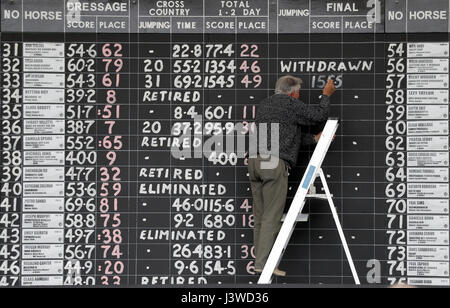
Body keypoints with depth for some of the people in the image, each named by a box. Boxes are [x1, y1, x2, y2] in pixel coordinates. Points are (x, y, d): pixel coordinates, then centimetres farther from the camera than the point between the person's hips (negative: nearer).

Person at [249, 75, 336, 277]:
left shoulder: (263, 105, 23)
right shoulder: (291, 105, -1)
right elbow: (319, 116, 4)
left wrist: (314, 139, 23)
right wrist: (326, 95, 21)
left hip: (255, 161, 8)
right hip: (274, 162, -8)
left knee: (260, 215, 9)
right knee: (272, 216, -8)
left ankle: (260, 261, 10)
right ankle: (263, 263, -12)